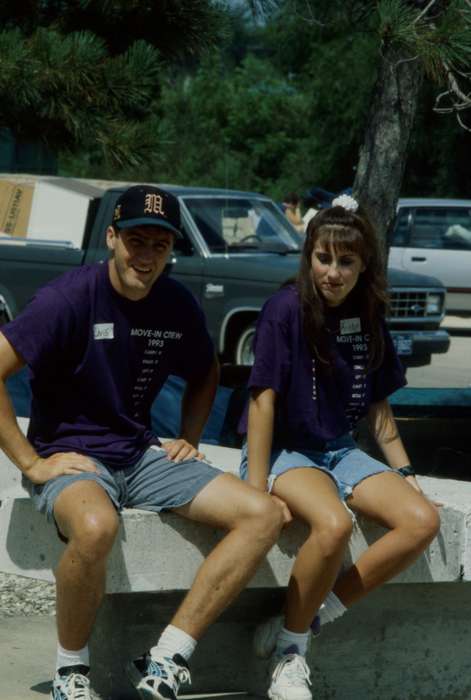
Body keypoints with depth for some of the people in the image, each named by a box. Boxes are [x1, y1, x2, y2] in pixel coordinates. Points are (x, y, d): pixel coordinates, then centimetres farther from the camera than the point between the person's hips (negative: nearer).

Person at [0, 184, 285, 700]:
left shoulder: (177, 305, 5)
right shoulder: (71, 297, -14)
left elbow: (204, 374, 25)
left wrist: (189, 440, 10)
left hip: (142, 456, 7)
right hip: (68, 459, -6)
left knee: (264, 514, -12)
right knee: (96, 527, -42)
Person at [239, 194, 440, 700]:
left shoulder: (368, 317, 5)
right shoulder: (287, 308, -13)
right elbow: (264, 398, -16)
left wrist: (405, 474, 10)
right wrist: (256, 491, -21)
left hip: (340, 450, 6)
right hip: (284, 450, -6)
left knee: (422, 521, -19)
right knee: (333, 525, -36)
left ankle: (309, 617, -12)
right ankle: (289, 650, -14)